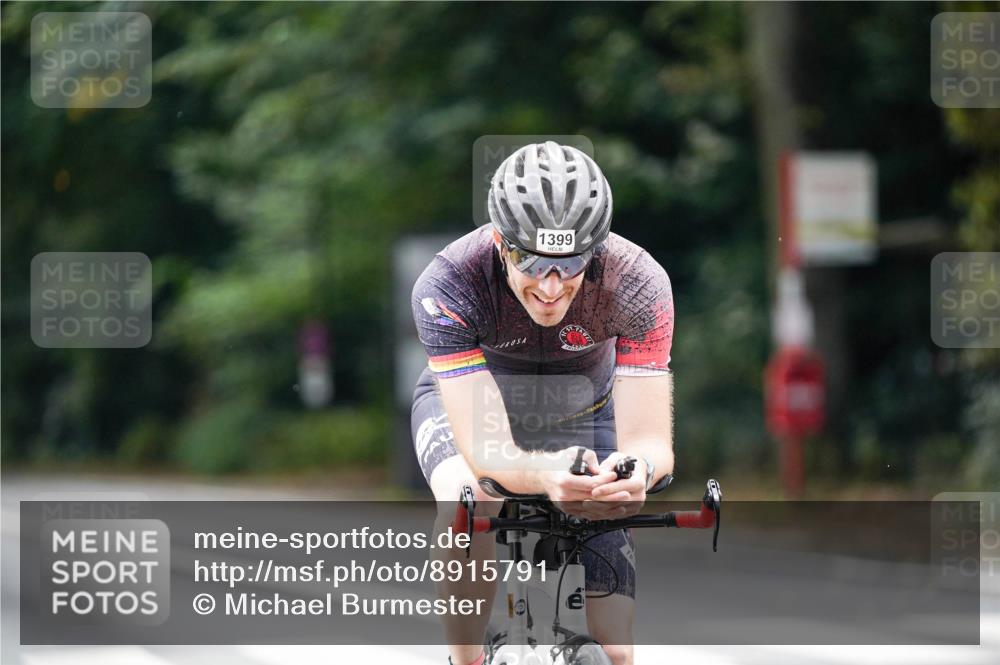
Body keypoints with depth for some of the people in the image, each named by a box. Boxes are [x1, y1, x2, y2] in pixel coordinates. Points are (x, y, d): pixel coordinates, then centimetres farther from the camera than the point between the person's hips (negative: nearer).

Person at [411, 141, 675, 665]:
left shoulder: (638, 283, -34)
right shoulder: (446, 286, -38)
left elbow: (651, 440, -37)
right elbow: (483, 450, -43)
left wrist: (636, 470, -62)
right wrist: (550, 475, -65)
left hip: (581, 407, 2)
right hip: (465, 399, -2)